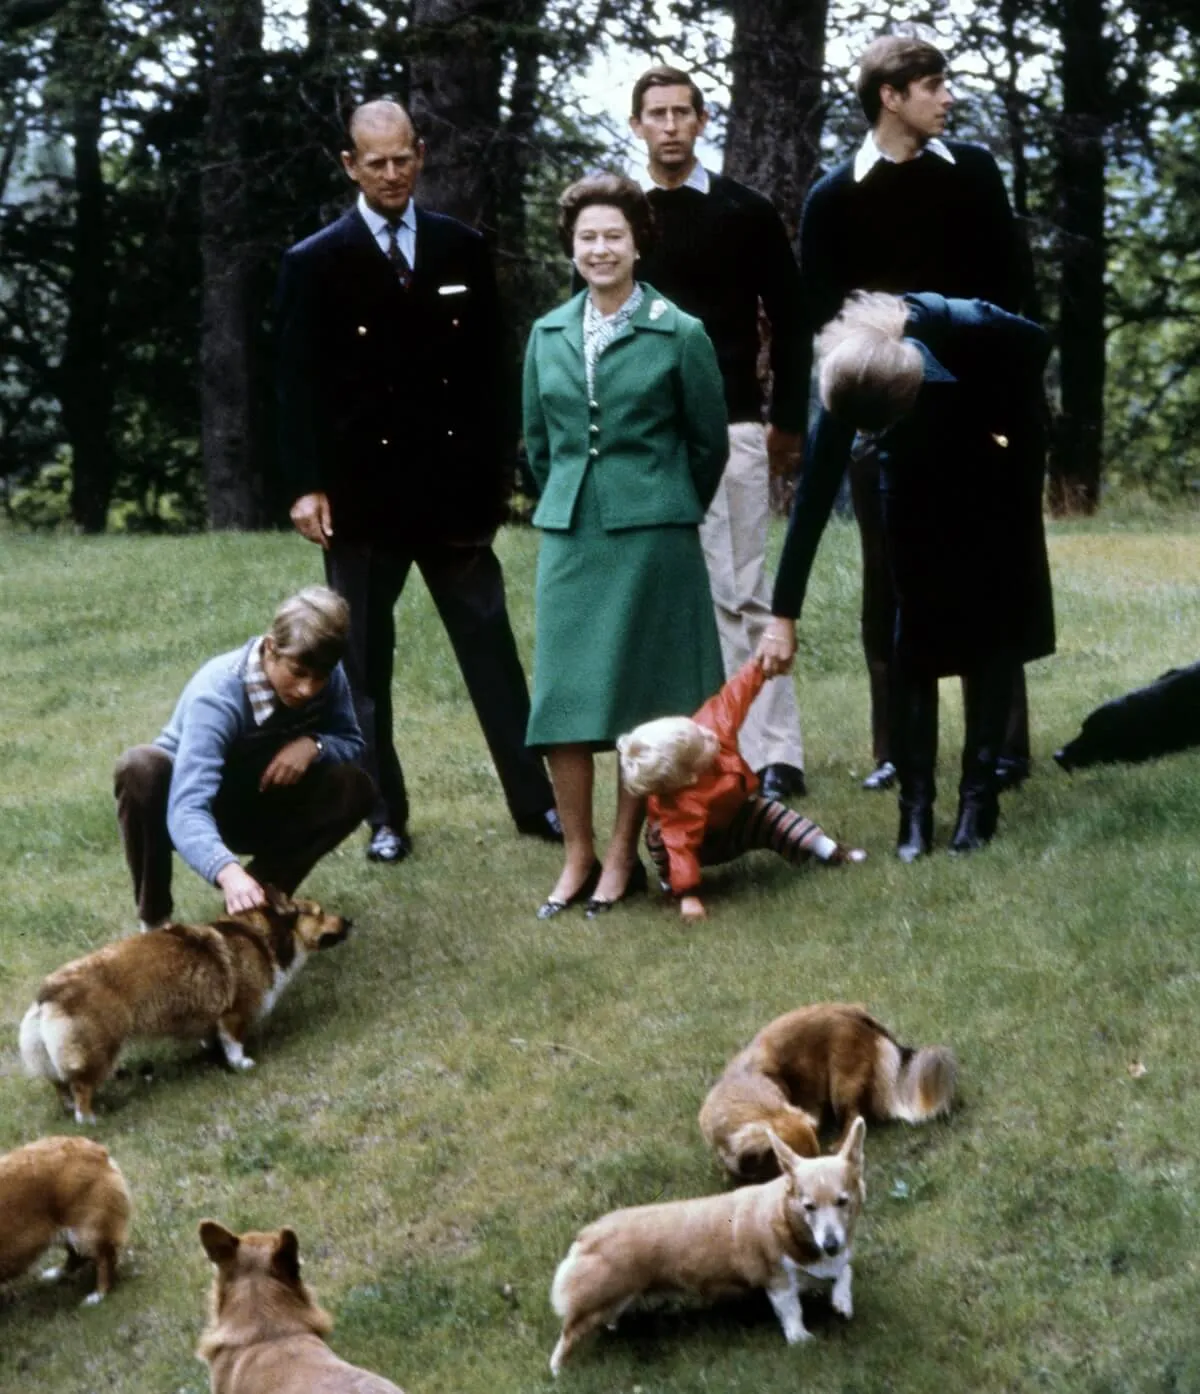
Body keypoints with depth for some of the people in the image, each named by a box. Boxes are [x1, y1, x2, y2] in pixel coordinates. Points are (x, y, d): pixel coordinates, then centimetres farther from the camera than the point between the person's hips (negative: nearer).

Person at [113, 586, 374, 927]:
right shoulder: (217, 694, -35)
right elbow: (187, 810, -45)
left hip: (255, 807, 4)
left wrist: (314, 745, -29)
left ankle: (260, 896, -4)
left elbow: (352, 743, -4)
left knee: (353, 787, -22)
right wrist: (228, 871, -64)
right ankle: (154, 920, -20)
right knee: (141, 767, -38)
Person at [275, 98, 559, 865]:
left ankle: (535, 799, 10)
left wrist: (498, 467, 5)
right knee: (366, 661, 5)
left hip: (454, 485, 2)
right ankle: (385, 815, 13)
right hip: (362, 490, -2)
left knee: (491, 647, 5)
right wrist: (307, 485, -11)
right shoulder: (316, 263, 0)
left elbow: (489, 368, 9)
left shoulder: (463, 250, 7)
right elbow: (300, 384, -3)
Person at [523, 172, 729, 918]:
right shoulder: (548, 335, 8)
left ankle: (623, 856, 12)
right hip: (568, 538, 4)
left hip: (652, 539, -4)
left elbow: (709, 442, 3)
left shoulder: (680, 335, -4)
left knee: (642, 701, 2)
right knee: (563, 699, 1)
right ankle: (577, 856, 11)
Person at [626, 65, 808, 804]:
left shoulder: (747, 212, 3)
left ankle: (774, 754, -3)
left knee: (743, 596, -4)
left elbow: (789, 322, 5)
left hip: (731, 429, -2)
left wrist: (789, 422, 0)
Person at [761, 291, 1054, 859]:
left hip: (995, 463, -1)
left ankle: (978, 798, 2)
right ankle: (916, 807, -4)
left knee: (992, 629, -2)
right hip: (919, 474, 1)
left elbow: (1035, 345, -14)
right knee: (915, 636, -6)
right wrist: (783, 616, -26)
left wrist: (1009, 426, -8)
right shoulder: (846, 379, -31)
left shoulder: (965, 326, -39)